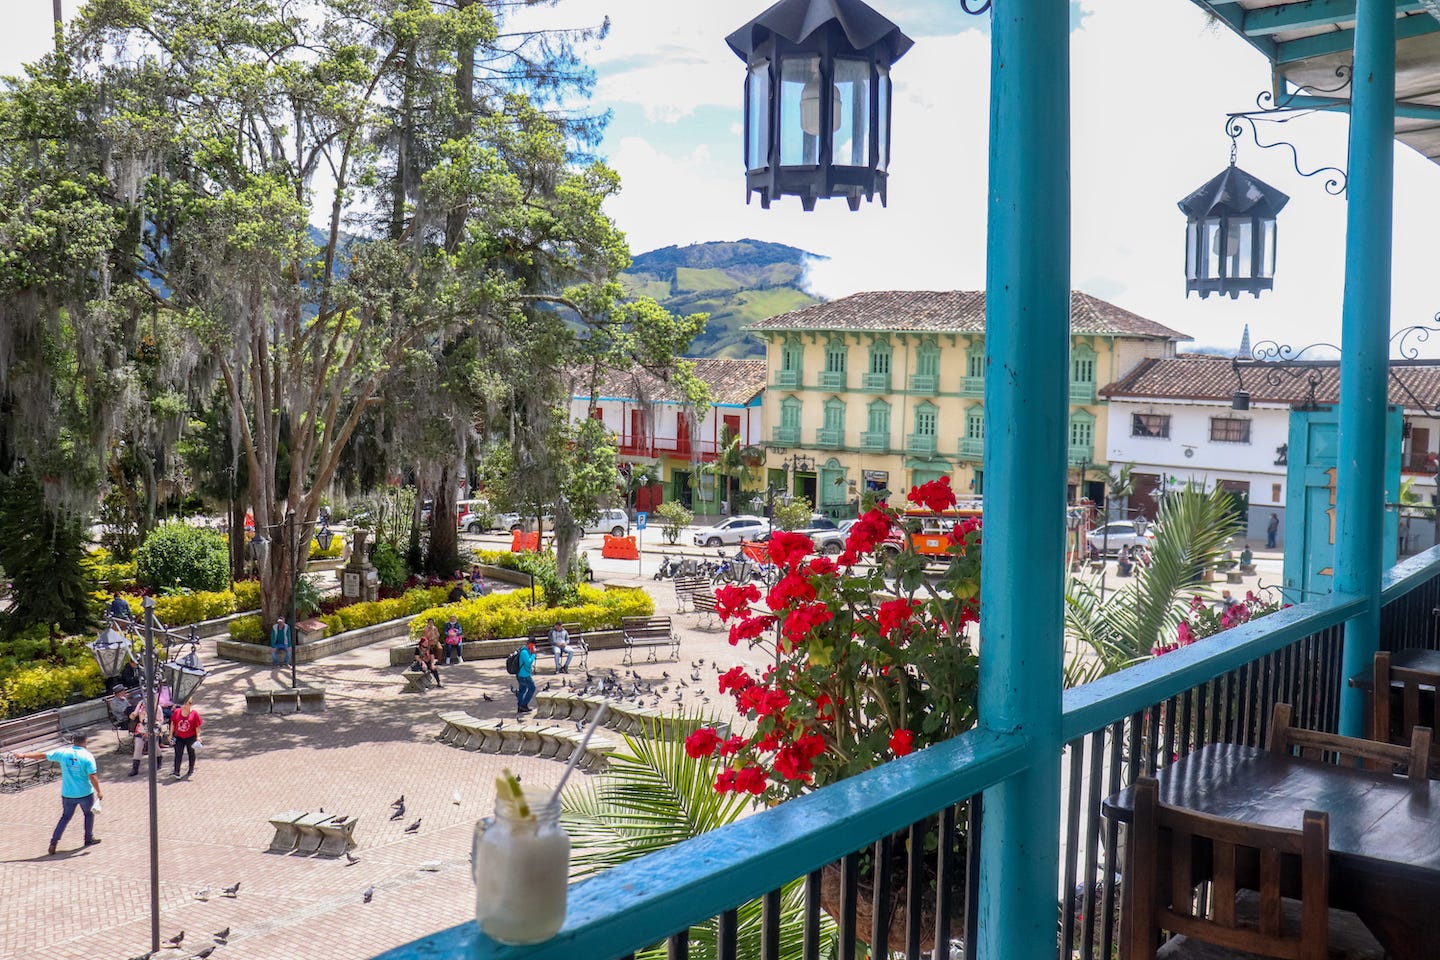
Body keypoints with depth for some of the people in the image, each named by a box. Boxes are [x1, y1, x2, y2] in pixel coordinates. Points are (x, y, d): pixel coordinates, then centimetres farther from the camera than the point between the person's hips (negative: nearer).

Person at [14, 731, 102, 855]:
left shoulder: (62, 753, -7)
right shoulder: (88, 756, -15)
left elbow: (42, 755, 2)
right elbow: (92, 777, -16)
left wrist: (24, 756, 14)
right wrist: (99, 792, -5)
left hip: (68, 794, 3)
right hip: (86, 794, -3)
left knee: (65, 817, 17)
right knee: (89, 814, 21)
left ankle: (53, 842, 7)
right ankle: (89, 839, 31)